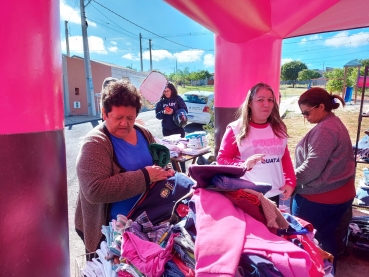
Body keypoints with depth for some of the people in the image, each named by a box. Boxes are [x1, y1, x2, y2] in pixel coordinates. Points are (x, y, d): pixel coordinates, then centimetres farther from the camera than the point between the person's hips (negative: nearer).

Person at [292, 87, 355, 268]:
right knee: (326, 236, 20)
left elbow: (312, 167, -24)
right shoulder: (335, 124, 11)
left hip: (320, 197, -9)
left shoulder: (324, 130, -21)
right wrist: (293, 177, 11)